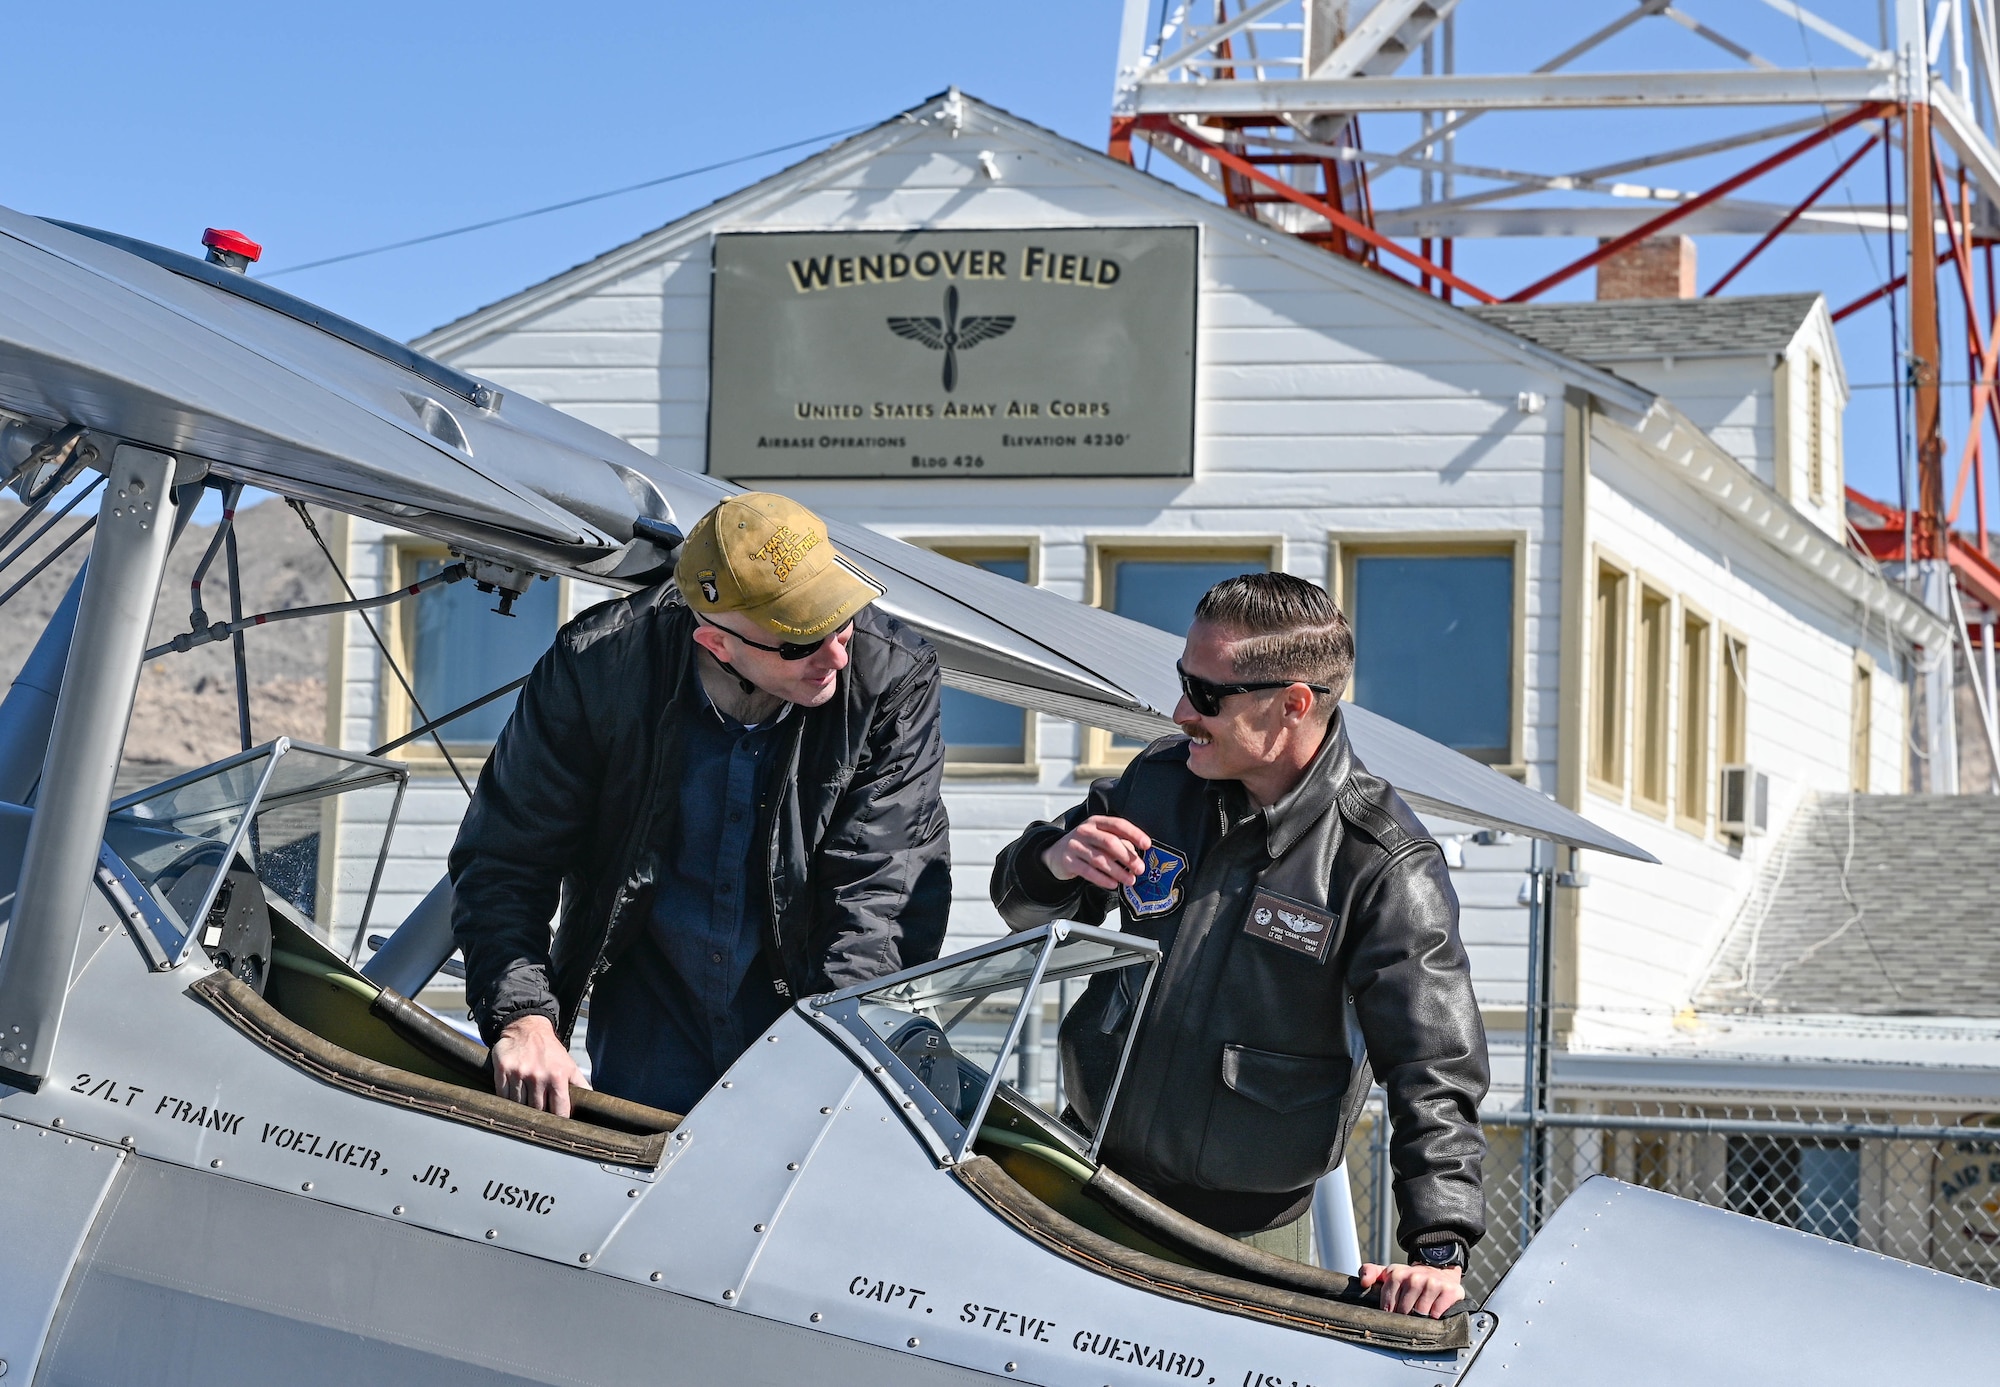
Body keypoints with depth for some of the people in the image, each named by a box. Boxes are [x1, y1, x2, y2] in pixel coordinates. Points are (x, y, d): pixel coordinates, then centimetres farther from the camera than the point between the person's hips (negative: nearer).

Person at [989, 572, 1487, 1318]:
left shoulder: (1383, 863, -16)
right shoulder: (1159, 780, -1)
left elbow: (1434, 1066, -18)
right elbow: (1027, 912, 13)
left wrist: (1438, 1247, -29)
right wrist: (1053, 865, -13)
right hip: (1093, 1186, 5)